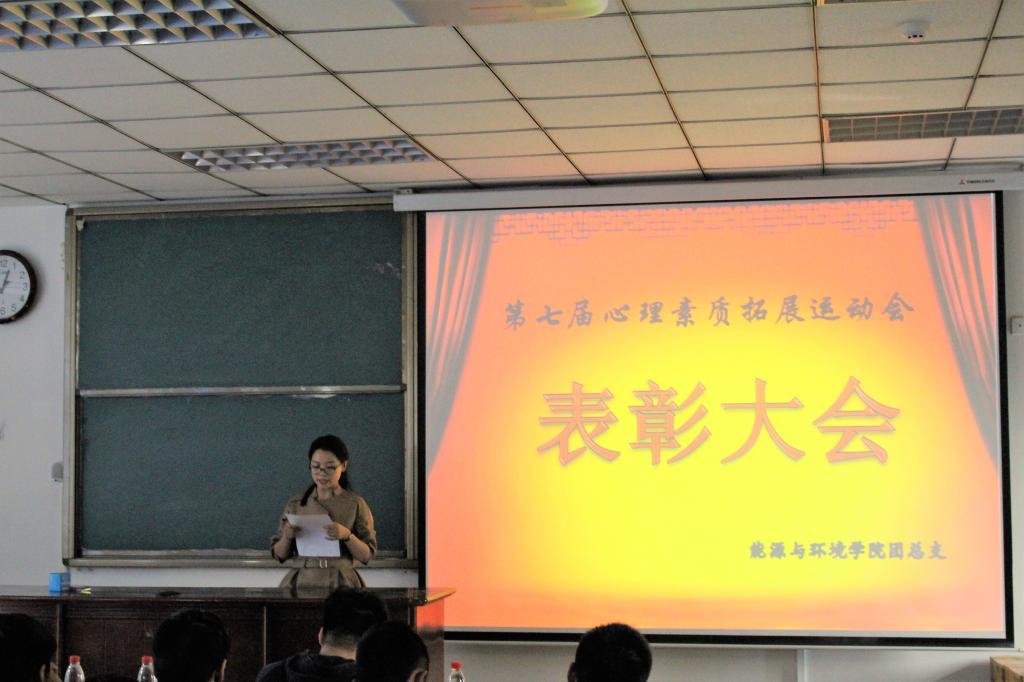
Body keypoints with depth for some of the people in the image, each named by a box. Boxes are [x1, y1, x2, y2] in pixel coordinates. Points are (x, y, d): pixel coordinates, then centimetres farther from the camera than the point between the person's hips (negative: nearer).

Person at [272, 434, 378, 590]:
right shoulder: (295, 504, 10)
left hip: (340, 583, -1)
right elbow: (279, 555, 13)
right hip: (302, 582, 1)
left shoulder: (355, 504, 5)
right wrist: (287, 537, -7)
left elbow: (367, 555, 3)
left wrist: (347, 535, -14)